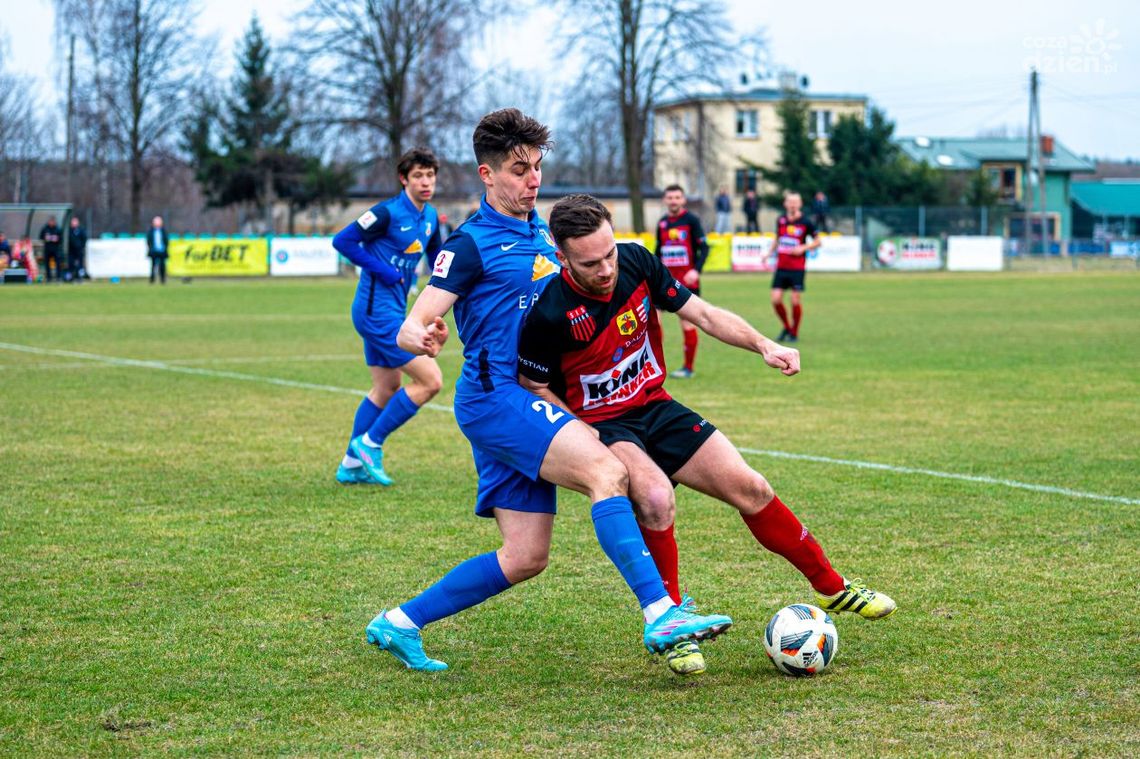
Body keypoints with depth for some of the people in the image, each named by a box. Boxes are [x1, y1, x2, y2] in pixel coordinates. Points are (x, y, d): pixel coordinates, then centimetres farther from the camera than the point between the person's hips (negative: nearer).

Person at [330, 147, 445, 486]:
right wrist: (380, 270, -18)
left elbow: (436, 255, 24)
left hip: (392, 310, 9)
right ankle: (370, 444, -2)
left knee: (387, 387, 17)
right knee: (430, 380, -11)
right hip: (377, 309, -9)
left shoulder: (430, 217, 9)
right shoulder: (388, 212, -15)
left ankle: (352, 464, 25)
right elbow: (342, 241, -15)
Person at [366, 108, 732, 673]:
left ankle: (399, 624, 14)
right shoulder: (471, 244, -7)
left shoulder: (539, 233, 17)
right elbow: (410, 327, -12)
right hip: (493, 394, -9)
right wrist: (423, 338, -36)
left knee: (525, 557, 4)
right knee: (606, 470, -28)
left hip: (524, 400, 9)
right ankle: (660, 616, -35)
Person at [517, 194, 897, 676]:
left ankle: (831, 587, 19)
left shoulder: (636, 262, -12)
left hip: (655, 408, 5)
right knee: (655, 497, -34)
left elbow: (703, 314, -3)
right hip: (600, 426, -5)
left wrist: (763, 345, -16)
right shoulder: (548, 314, -26)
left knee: (749, 488, -1)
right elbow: (534, 387, -10)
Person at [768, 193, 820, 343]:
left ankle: (794, 333, 14)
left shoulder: (805, 222, -5)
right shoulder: (781, 220, 7)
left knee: (796, 300, -3)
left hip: (797, 268, -4)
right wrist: (769, 252, 10)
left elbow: (817, 241, 2)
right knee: (776, 299, -3)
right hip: (781, 267, 4)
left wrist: (803, 248, -13)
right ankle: (787, 327, 20)